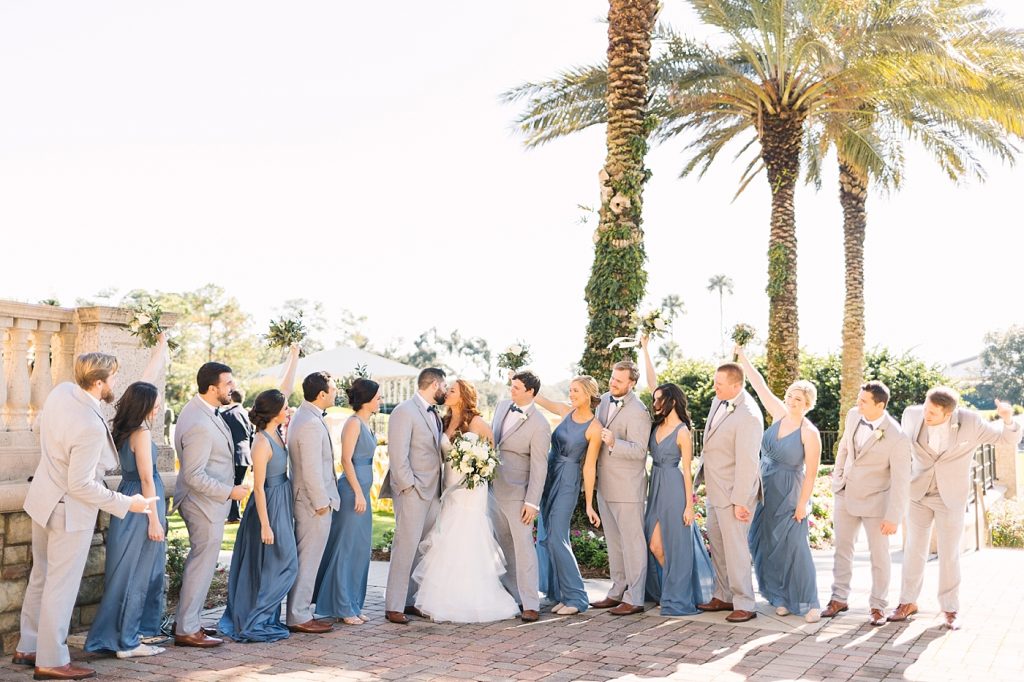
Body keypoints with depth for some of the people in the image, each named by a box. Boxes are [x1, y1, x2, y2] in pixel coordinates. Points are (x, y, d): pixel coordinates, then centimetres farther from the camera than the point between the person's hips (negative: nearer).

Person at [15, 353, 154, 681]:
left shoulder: (61, 390, -7)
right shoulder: (91, 427, -32)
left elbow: (40, 425, 15)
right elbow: (82, 485, -26)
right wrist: (127, 504, -18)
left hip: (43, 497, 9)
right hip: (70, 511, -9)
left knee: (41, 576, 20)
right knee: (62, 586, 3)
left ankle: (28, 647, 33)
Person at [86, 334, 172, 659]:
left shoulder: (125, 426, 7)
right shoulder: (142, 433, -18)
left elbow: (145, 382, 19)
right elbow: (146, 479, -18)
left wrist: (159, 350, 28)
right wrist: (154, 519, -16)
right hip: (142, 503, -9)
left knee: (145, 568, 17)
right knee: (136, 570, -4)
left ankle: (139, 628, 25)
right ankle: (126, 642, 1)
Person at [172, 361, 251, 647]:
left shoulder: (201, 408, 5)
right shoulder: (200, 425, -27)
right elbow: (194, 476, -26)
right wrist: (230, 491, -19)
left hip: (210, 502, 11)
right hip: (205, 504, -11)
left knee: (199, 562, 18)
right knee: (202, 564, -2)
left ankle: (189, 621, 29)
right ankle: (186, 630, 7)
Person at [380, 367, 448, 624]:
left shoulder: (433, 413, 16)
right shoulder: (404, 412, -10)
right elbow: (398, 456, -15)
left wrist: (440, 487, 8)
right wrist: (410, 486, -16)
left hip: (433, 492, 8)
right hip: (412, 491, -8)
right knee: (406, 548, -6)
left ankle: (410, 601, 15)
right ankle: (394, 607, 0)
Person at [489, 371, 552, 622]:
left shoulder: (539, 425, -16)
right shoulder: (502, 406, 5)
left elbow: (539, 467, -16)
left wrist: (532, 503, -18)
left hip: (517, 493, -7)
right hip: (494, 487, 7)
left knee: (523, 545, -6)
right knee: (503, 544, 12)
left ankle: (530, 604, -2)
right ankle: (511, 593, 23)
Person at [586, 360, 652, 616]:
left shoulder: (637, 412, -17)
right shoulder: (604, 400, 8)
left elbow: (639, 451, -22)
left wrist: (613, 443, -37)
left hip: (627, 488, -9)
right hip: (604, 485, 9)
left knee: (632, 542, -1)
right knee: (613, 542, 16)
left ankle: (634, 599, 5)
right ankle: (618, 592, 27)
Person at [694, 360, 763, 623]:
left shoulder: (749, 416, -23)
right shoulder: (718, 401, 5)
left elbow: (747, 463, -23)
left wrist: (739, 501, -22)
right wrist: (702, 471, 18)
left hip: (733, 492, -9)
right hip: (715, 490, 9)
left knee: (735, 548, -3)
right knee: (717, 545, 16)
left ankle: (744, 605, 7)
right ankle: (723, 596, 28)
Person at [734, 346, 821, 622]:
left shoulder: (809, 432, -13)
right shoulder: (780, 415, 2)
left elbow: (811, 473, -13)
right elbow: (760, 386, 4)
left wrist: (802, 504, -15)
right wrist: (743, 359, 1)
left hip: (790, 495, -6)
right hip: (765, 491, 6)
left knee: (793, 547, -6)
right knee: (766, 545, 8)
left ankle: (808, 603, 3)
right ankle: (781, 598, 19)